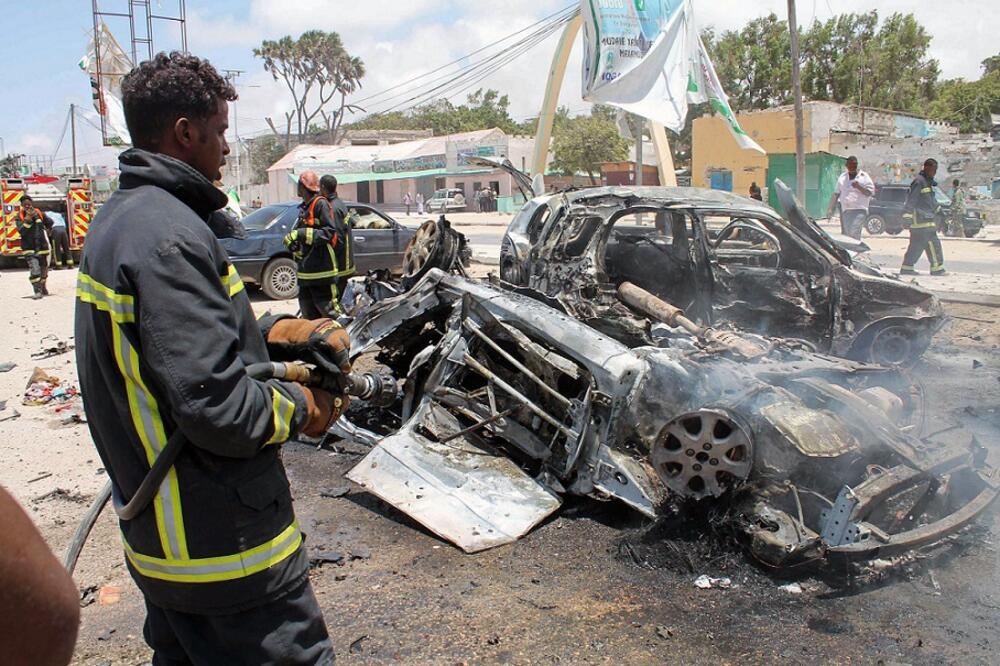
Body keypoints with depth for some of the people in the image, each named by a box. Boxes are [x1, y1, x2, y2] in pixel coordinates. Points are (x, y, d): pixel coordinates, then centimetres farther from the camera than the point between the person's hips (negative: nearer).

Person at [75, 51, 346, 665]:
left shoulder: (117, 220, 9)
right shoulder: (168, 235, -24)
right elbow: (216, 406, -29)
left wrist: (275, 332, 4)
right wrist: (300, 408, -11)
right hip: (226, 548, -10)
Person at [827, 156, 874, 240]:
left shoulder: (864, 176, 3)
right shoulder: (842, 177, 15)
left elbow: (870, 192, -2)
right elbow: (836, 194, 17)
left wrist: (859, 187, -18)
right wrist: (831, 209, 12)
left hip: (859, 210, -4)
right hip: (845, 210, 5)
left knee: (854, 233, -18)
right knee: (845, 234, 5)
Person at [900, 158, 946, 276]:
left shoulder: (928, 182, 19)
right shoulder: (919, 181, -12)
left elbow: (932, 200, 31)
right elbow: (910, 200, -17)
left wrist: (938, 210, 32)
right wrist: (907, 217, -21)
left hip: (927, 219, 10)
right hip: (921, 221, -10)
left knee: (917, 245, 10)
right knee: (932, 244, -8)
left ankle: (907, 268, 12)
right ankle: (937, 268, -3)